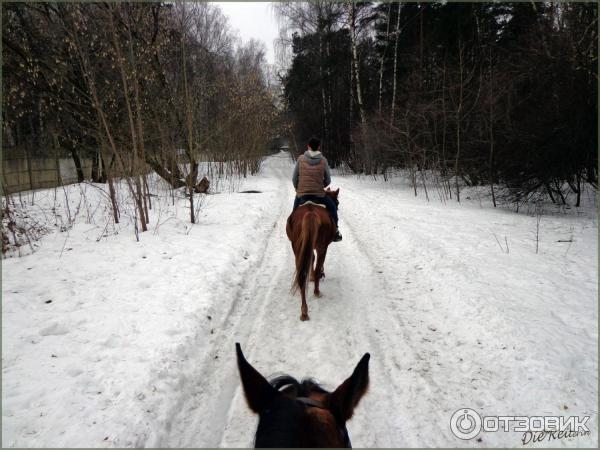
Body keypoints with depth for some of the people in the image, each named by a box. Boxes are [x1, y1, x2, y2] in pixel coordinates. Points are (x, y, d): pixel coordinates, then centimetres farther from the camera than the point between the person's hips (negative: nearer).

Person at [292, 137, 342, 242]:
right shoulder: (323, 160, -4)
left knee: (295, 210, 30)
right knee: (332, 207, 23)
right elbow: (328, 180, 3)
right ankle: (335, 231, 22)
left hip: (302, 194, 1)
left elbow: (294, 178, 2)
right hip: (319, 194, -1)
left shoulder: (301, 158, -2)